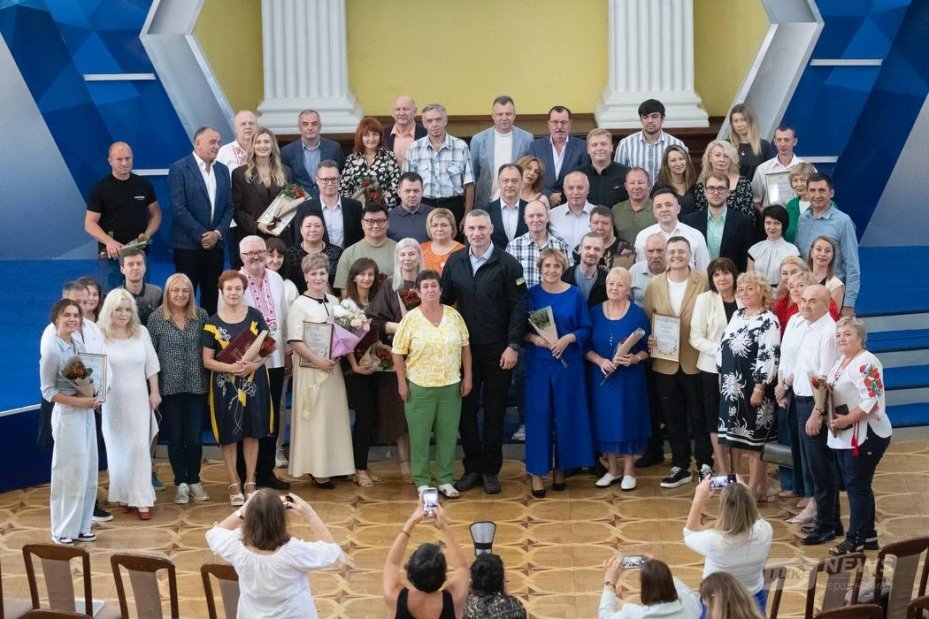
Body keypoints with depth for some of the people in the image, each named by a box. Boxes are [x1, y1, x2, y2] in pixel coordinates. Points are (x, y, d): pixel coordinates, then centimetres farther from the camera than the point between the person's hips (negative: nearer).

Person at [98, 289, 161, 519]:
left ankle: (142, 499, 0)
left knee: (139, 447, -2)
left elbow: (151, 365, 6)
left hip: (138, 399, 2)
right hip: (111, 401, -2)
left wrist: (154, 392, 4)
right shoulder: (99, 335, -10)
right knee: (117, 448, 9)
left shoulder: (141, 332, 1)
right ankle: (122, 495, 20)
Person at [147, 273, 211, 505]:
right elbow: (150, 354, -1)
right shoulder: (156, 318, -3)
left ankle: (194, 481, 20)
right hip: (169, 387, -1)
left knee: (195, 437, 4)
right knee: (175, 438, 8)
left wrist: (210, 381, 0)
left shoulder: (201, 316, 1)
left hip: (196, 386, 1)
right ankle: (181, 484, 19)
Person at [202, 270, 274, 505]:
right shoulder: (213, 323, -3)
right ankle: (234, 484, 15)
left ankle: (250, 482, 18)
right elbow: (207, 360, -4)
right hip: (225, 385, -1)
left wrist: (254, 364, -18)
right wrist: (230, 367, -21)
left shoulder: (255, 316, 1)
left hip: (253, 381, 1)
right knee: (229, 435, 3)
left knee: (252, 432, 6)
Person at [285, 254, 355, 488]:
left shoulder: (334, 302, 10)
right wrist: (317, 360, -21)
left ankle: (331, 466, 16)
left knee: (334, 415, 8)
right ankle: (317, 470, 2)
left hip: (333, 367, 6)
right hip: (310, 369, -6)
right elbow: (295, 341, -12)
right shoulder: (299, 305, -7)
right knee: (315, 418, -3)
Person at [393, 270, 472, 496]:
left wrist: (467, 377, 3)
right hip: (419, 387, -2)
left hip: (451, 386, 2)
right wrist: (402, 383, -6)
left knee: (448, 435, 8)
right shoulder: (410, 319, -5)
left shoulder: (454, 316, 2)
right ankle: (422, 481, 16)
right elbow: (398, 353, -2)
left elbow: (465, 347, 7)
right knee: (420, 435, 5)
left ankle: (445, 479, 20)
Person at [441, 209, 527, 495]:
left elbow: (518, 307, -8)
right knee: (465, 410, 7)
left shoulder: (507, 264, -7)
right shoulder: (454, 262, 4)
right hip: (464, 349, 3)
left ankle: (491, 470, 17)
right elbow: (445, 301, 7)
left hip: (497, 351, -3)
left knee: (494, 412, 6)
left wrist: (513, 346, -13)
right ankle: (472, 468, 19)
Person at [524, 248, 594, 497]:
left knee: (565, 416, 6)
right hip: (538, 363, -1)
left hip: (568, 363, 1)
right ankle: (536, 472, 6)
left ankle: (560, 468, 19)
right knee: (538, 416, 0)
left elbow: (586, 329, 2)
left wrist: (568, 338, -15)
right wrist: (533, 337, -16)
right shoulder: (531, 294, 0)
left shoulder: (575, 295, 1)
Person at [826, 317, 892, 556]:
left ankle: (855, 539, 5)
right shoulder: (841, 362, 15)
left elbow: (872, 401, -23)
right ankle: (868, 536, 22)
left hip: (865, 435, -10)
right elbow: (836, 393, 25)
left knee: (857, 486, -3)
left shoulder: (865, 363, -16)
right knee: (855, 486, 14)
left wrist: (846, 420, -21)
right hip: (844, 435, 10)